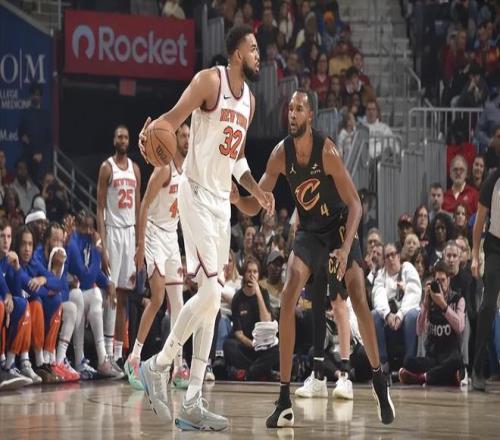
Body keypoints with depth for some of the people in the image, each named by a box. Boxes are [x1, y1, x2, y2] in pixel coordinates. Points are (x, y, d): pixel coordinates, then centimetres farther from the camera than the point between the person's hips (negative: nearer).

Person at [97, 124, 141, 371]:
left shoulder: (135, 169, 14)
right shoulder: (107, 168, -4)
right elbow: (100, 208, -8)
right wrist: (102, 247, -15)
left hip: (131, 231, 6)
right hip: (113, 231, -6)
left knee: (125, 295, 7)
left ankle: (119, 351, 9)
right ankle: (108, 353, -10)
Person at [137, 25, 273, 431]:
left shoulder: (249, 99, 14)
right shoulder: (210, 81, -10)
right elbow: (173, 118, -18)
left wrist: (256, 190, 14)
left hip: (222, 200, 9)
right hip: (197, 195, -8)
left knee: (211, 300, 5)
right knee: (210, 293, -18)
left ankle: (193, 404, 7)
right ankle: (158, 365, 0)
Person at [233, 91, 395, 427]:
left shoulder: (327, 151, -24)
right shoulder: (281, 153, -12)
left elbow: (355, 204, -21)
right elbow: (254, 207, -7)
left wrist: (345, 249, -32)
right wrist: (235, 197, -31)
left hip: (340, 227, -3)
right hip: (309, 232, 3)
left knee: (359, 299, -14)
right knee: (287, 299, -15)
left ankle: (380, 381, 6)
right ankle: (285, 401, -16)